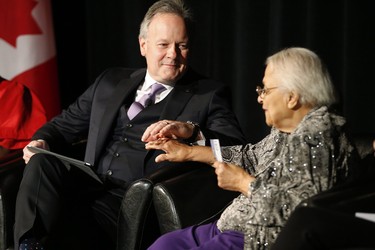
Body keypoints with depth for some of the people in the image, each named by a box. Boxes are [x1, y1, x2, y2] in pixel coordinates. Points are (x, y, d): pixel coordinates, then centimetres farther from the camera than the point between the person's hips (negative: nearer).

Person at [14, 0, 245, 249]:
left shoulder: (209, 94, 8)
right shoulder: (112, 81, 22)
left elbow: (238, 149, -6)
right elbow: (68, 123, 27)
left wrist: (191, 130, -25)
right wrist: (42, 141, 3)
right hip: (91, 185, 5)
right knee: (42, 161, -26)